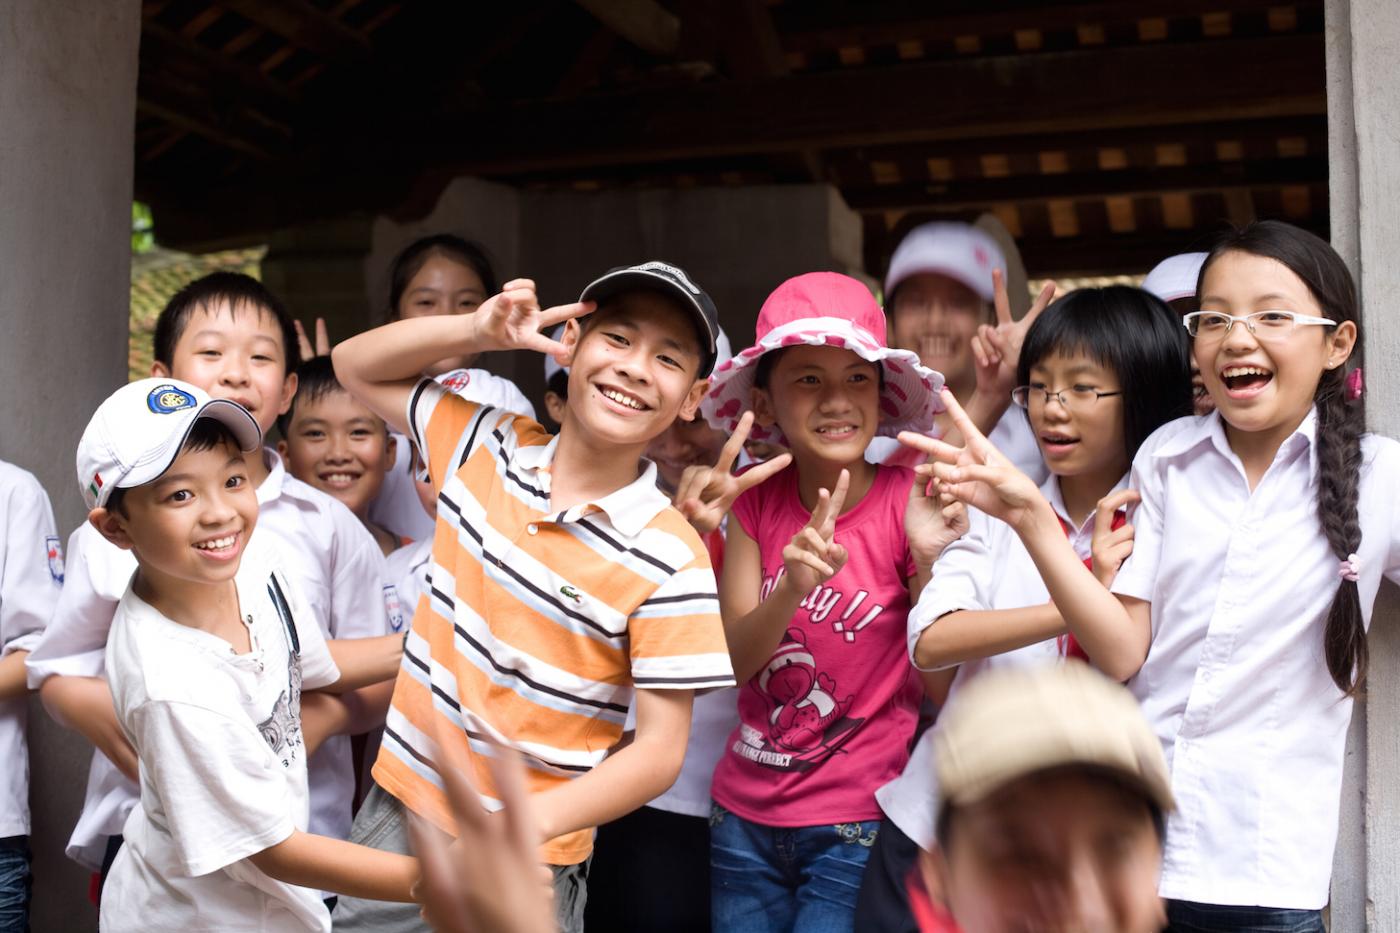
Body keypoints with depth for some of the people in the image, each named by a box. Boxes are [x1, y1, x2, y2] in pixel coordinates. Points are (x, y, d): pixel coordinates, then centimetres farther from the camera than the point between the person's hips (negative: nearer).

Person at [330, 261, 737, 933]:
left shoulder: (669, 559, -16)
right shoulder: (484, 444, -3)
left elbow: (659, 749, -14)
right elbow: (354, 366, 8)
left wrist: (532, 823, -29)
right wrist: (478, 330, -10)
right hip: (398, 807, 4)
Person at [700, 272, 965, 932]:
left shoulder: (909, 501, -12)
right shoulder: (758, 501, -1)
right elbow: (729, 664, -8)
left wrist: (929, 561, -27)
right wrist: (792, 588, -26)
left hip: (858, 830, -4)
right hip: (744, 820, 4)